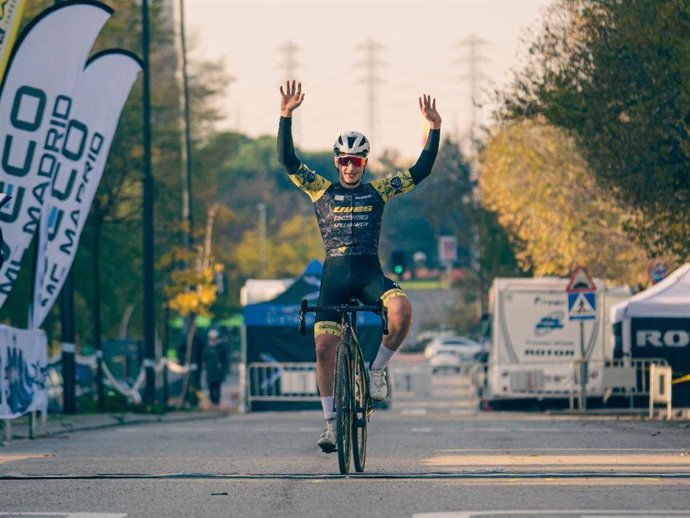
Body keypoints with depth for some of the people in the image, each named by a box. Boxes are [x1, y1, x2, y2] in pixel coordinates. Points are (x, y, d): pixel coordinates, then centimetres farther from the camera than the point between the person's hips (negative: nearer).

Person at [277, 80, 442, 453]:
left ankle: (378, 368, -7)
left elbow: (420, 171, 6)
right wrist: (286, 117, -14)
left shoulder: (378, 191, 10)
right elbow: (288, 160, -3)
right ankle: (330, 420, 4)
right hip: (335, 274, 0)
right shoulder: (321, 190, 8)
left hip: (370, 273, 0)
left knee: (402, 310, -31)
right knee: (324, 348, -9)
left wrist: (434, 131, -4)